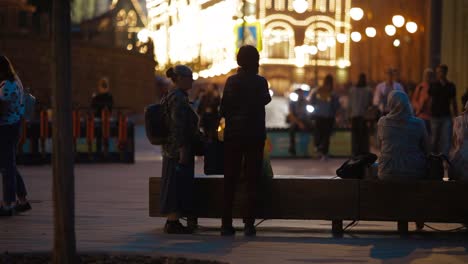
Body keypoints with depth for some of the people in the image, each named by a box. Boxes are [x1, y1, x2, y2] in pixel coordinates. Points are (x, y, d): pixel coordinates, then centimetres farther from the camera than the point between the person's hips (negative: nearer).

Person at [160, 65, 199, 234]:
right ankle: (173, 223, -7)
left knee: (173, 186, 12)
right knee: (177, 184, -8)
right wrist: (183, 150, -23)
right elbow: (177, 126, -22)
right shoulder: (178, 98, -15)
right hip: (179, 149, -10)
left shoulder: (172, 96, 16)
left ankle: (171, 222, 16)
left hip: (171, 150, 10)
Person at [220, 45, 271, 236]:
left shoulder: (231, 81, -1)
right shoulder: (260, 82, -6)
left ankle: (227, 223, 5)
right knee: (252, 180, 3)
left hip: (233, 135, 2)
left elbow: (223, 109, 0)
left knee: (230, 181, 6)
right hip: (255, 135, -2)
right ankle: (249, 224, -2)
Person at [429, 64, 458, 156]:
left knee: (446, 140, -7)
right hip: (435, 116, -1)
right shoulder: (433, 85, 0)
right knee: (435, 139, 5)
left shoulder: (451, 86, 5)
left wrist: (456, 116, 11)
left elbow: (454, 102, 12)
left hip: (446, 117, 1)